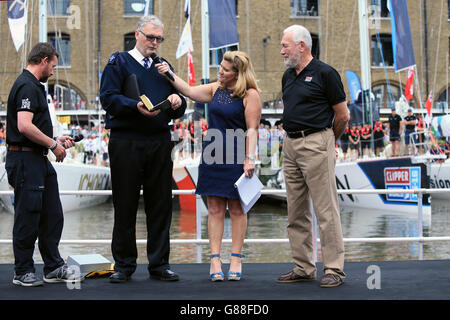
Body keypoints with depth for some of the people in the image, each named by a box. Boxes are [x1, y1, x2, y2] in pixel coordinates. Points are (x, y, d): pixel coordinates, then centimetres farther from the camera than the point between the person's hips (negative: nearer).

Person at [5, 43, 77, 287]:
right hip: (25, 159, -10)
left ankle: (54, 268, 19)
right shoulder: (27, 86, -14)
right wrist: (53, 144, -15)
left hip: (40, 159, 11)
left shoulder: (33, 86, 19)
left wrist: (54, 140, 19)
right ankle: (23, 272, 9)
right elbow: (24, 126, -25)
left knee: (52, 216, 12)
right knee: (28, 218, -2)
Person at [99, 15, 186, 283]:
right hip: (126, 143, -4)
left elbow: (179, 110, 16)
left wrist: (177, 101, -7)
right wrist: (136, 106, -24)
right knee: (125, 206, 2)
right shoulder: (119, 63, 5)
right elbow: (108, 98, -8)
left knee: (161, 206, 5)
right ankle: (124, 265, 13)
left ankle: (159, 264, 15)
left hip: (160, 143, 4)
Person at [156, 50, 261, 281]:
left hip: (236, 157, -5)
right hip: (212, 155, 5)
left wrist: (250, 158, -15)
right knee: (215, 209, 4)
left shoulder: (250, 95, -7)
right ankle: (215, 260, 6)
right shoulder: (215, 89, 12)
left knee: (236, 209, 3)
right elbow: (188, 91, 15)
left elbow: (252, 129, -10)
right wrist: (169, 74, 6)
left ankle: (236, 260, 11)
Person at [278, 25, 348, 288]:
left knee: (326, 209, -6)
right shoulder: (288, 76, 16)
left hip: (316, 144, -8)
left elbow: (342, 115, -3)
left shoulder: (325, 73, -6)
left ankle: (334, 269, 0)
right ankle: (304, 268, 17)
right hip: (290, 145, 8)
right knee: (296, 211, 9)